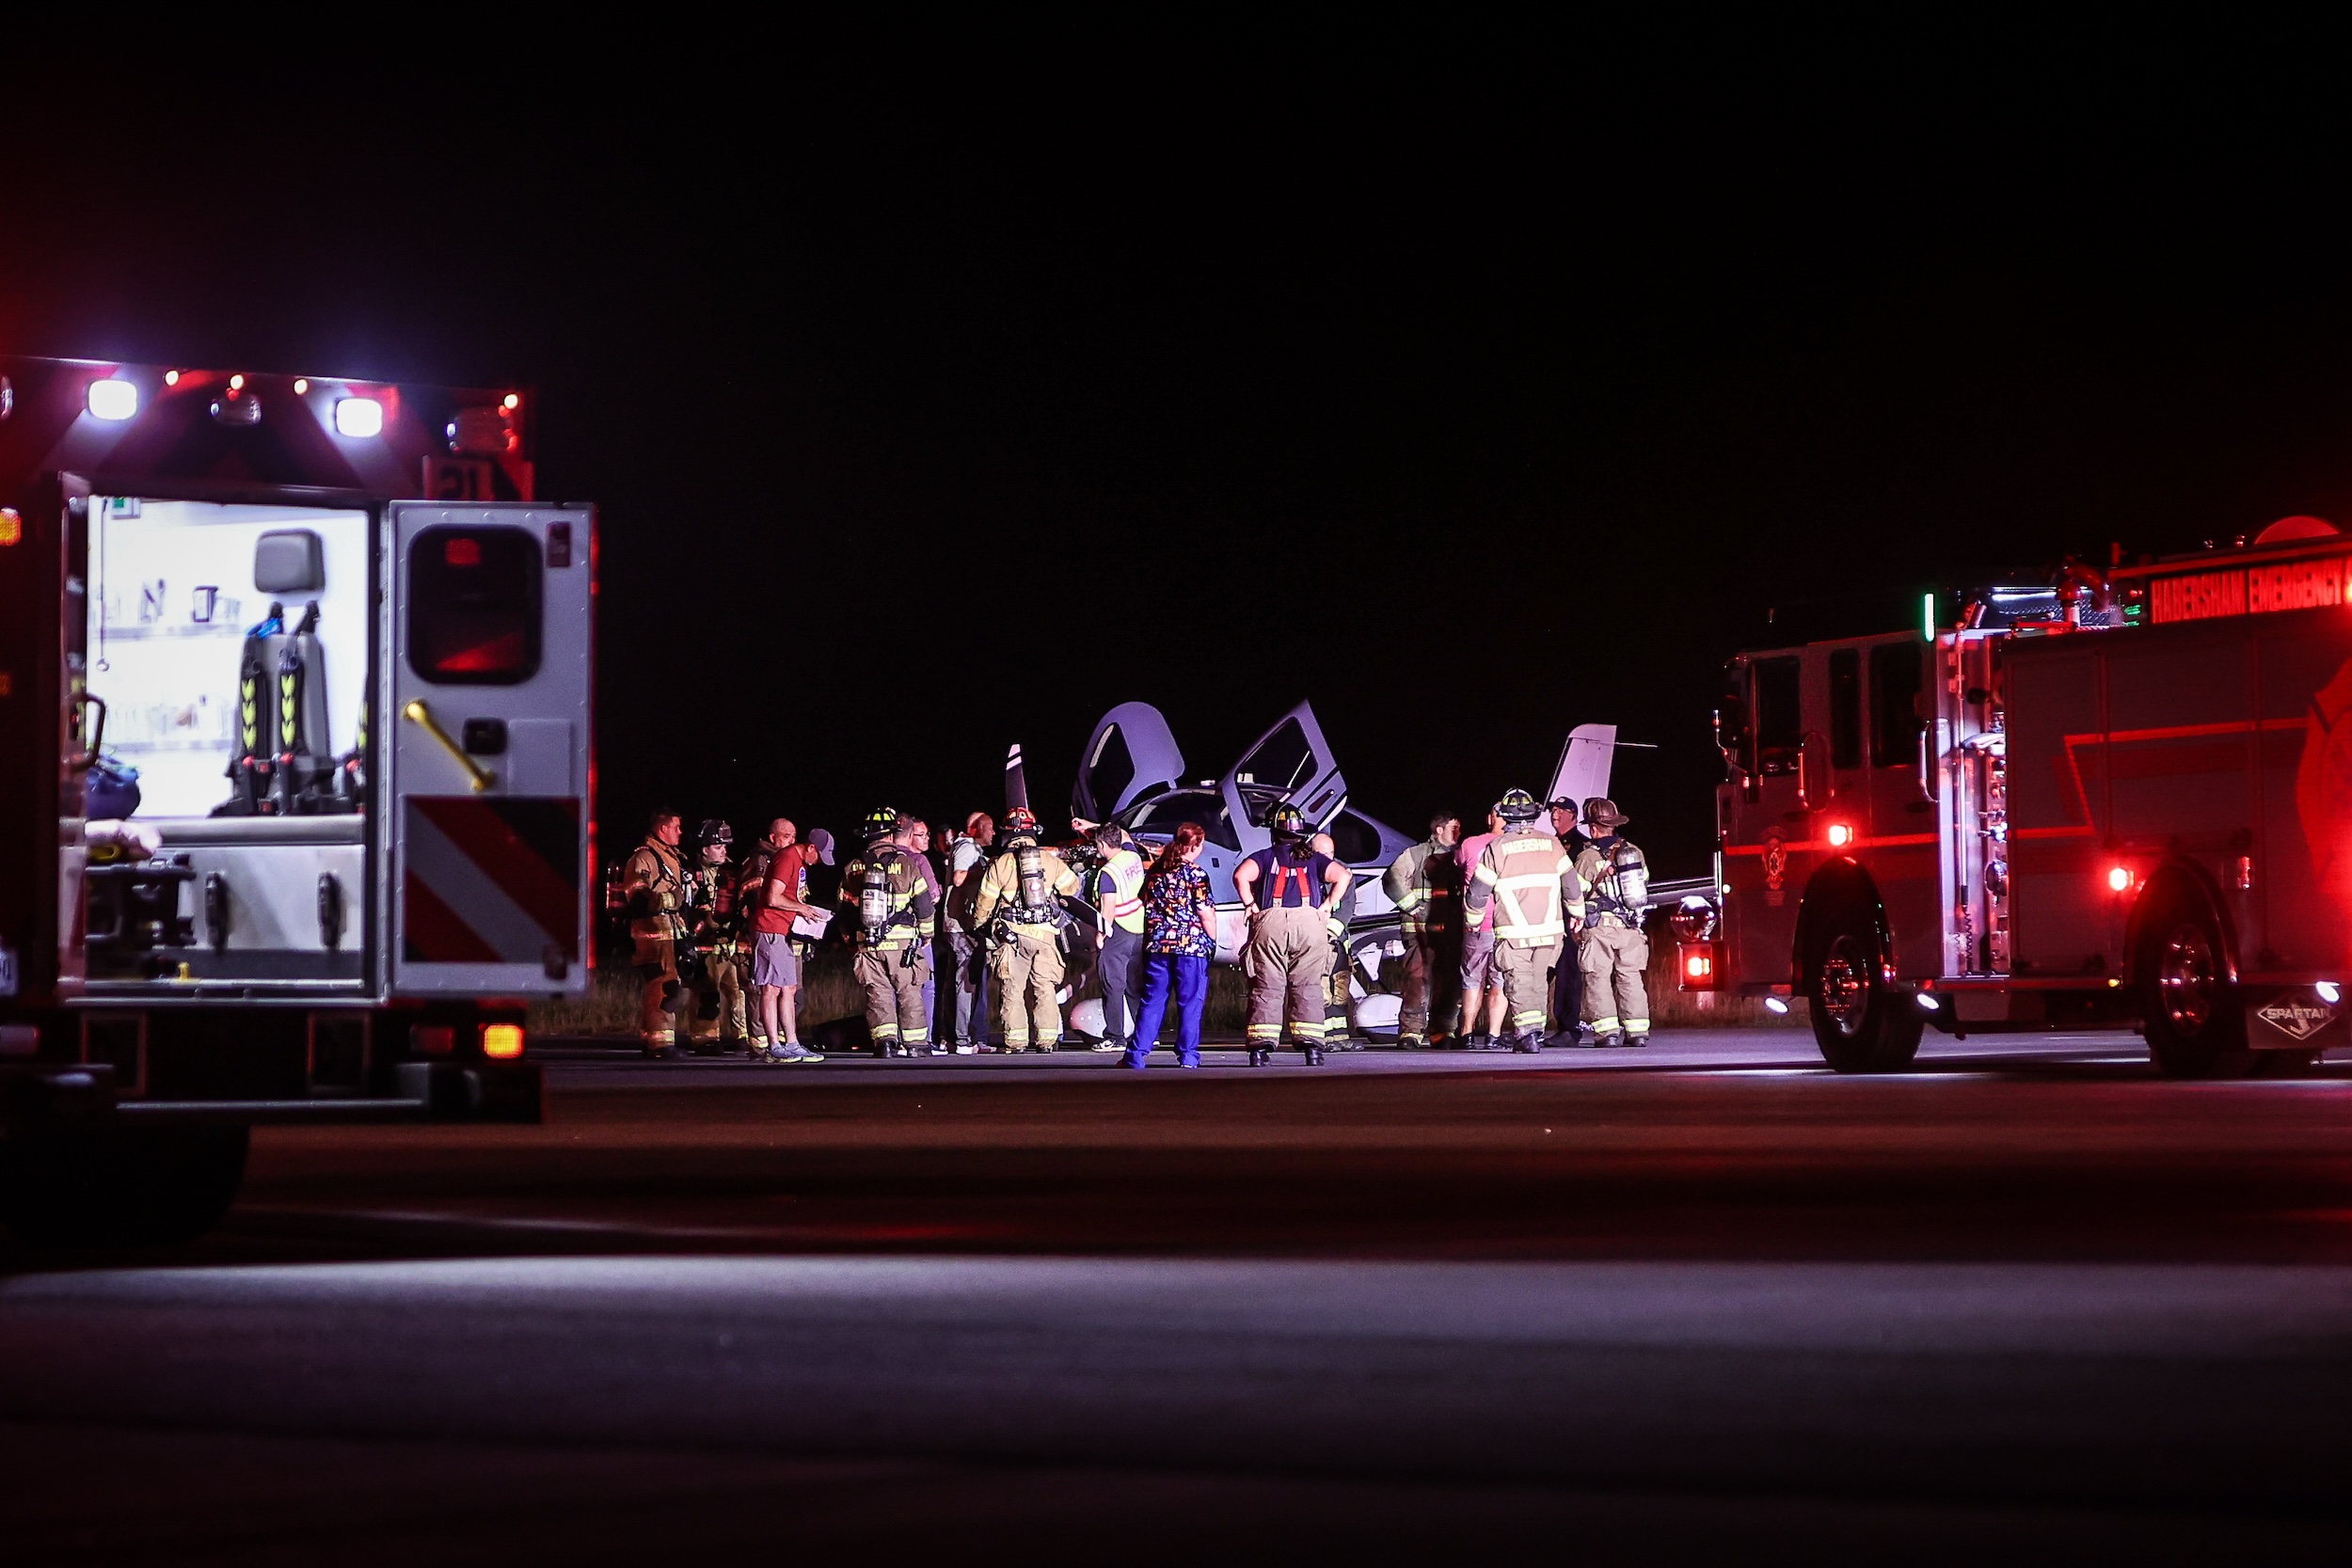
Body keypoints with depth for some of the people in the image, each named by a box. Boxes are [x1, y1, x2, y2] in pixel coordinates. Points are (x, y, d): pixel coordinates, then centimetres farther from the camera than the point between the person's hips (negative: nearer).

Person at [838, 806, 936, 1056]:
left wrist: (850, 939, 23)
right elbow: (924, 904, -2)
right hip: (903, 940, -2)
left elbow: (845, 905, 11)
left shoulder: (853, 867, 5)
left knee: (878, 992, 6)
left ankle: (885, 1040, -6)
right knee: (909, 992, 7)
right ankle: (915, 1043, 9)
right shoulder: (907, 863, -4)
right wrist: (925, 933, 13)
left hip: (867, 942, 2)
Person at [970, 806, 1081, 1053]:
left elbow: (985, 902, 0)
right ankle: (1047, 1039, 7)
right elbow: (1072, 886, 14)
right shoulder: (1051, 861, 2)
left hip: (1012, 936, -2)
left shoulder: (1000, 865, -4)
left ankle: (1015, 1042, 0)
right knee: (1044, 989, 8)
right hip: (1045, 935, 2)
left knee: (1012, 990, 3)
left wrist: (977, 925, 19)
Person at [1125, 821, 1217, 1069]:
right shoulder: (1195, 874, -9)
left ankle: (1136, 1055, 6)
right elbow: (1206, 914, -10)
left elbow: (1147, 906, 16)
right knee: (1190, 1003, 1)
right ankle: (1187, 1056, 0)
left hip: (1156, 944, 5)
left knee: (1152, 1002, 9)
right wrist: (1212, 940, 4)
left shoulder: (1155, 870, 9)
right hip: (1191, 946, -5)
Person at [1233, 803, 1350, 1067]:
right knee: (1308, 986, 3)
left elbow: (1241, 875, -6)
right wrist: (1327, 906, 6)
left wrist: (1250, 905, 3)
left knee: (1266, 986, 0)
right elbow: (1342, 876, 3)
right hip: (1309, 922, 1)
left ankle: (1261, 1046, -8)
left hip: (1270, 921, -1)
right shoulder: (1314, 859, 17)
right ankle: (1312, 1047, -4)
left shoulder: (1265, 856, 13)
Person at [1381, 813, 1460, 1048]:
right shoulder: (1416, 854, 1)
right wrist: (1411, 906, -9)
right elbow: (1392, 879, -6)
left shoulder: (1457, 857, 18)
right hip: (1421, 929, -6)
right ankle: (1410, 1032, -14)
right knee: (1418, 979, -13)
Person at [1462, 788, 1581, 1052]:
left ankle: (1528, 1033, -15)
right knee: (1538, 981, 16)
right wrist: (1578, 914, 26)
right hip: (1550, 930, 3)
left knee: (1519, 983, -1)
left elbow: (1478, 892, 1)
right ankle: (1534, 1029, 20)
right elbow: (1571, 884, 10)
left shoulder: (1497, 847, -4)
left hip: (1513, 932, -3)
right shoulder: (1551, 843, 4)